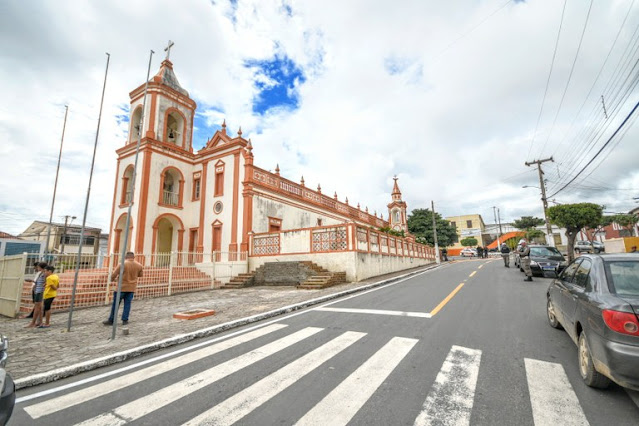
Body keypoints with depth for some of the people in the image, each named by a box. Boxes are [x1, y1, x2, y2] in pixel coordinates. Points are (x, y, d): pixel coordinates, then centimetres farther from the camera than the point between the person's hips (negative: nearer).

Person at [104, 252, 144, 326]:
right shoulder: (139, 266, -2)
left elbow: (114, 274, -7)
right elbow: (140, 275, 13)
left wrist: (112, 279, 14)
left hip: (121, 287, -3)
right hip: (131, 288, 3)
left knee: (115, 304, 9)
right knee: (127, 304, 10)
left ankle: (111, 320, 18)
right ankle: (125, 320, 12)